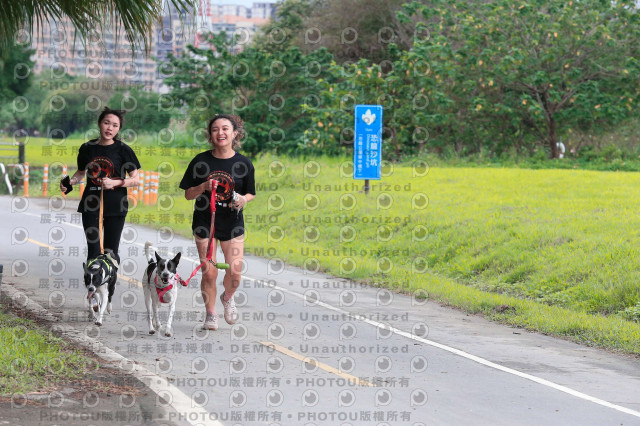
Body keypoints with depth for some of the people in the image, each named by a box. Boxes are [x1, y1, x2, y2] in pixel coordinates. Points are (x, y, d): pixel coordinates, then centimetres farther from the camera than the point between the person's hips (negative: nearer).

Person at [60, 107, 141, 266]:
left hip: (115, 205, -2)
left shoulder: (123, 150, -3)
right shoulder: (87, 148, 5)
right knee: (93, 251, -2)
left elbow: (136, 180, -3)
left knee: (111, 252, 1)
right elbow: (81, 173, 20)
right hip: (91, 205, 2)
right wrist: (69, 182, -1)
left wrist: (114, 183, -18)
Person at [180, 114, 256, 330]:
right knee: (209, 272, -2)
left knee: (235, 272, -6)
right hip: (205, 222, 0)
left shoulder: (243, 163, -4)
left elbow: (251, 193, 8)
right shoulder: (201, 161, -4)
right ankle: (210, 315, 17)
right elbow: (188, 194, 1)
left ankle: (227, 298, 29)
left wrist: (243, 200, -14)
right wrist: (204, 187, -19)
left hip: (232, 223, 0)